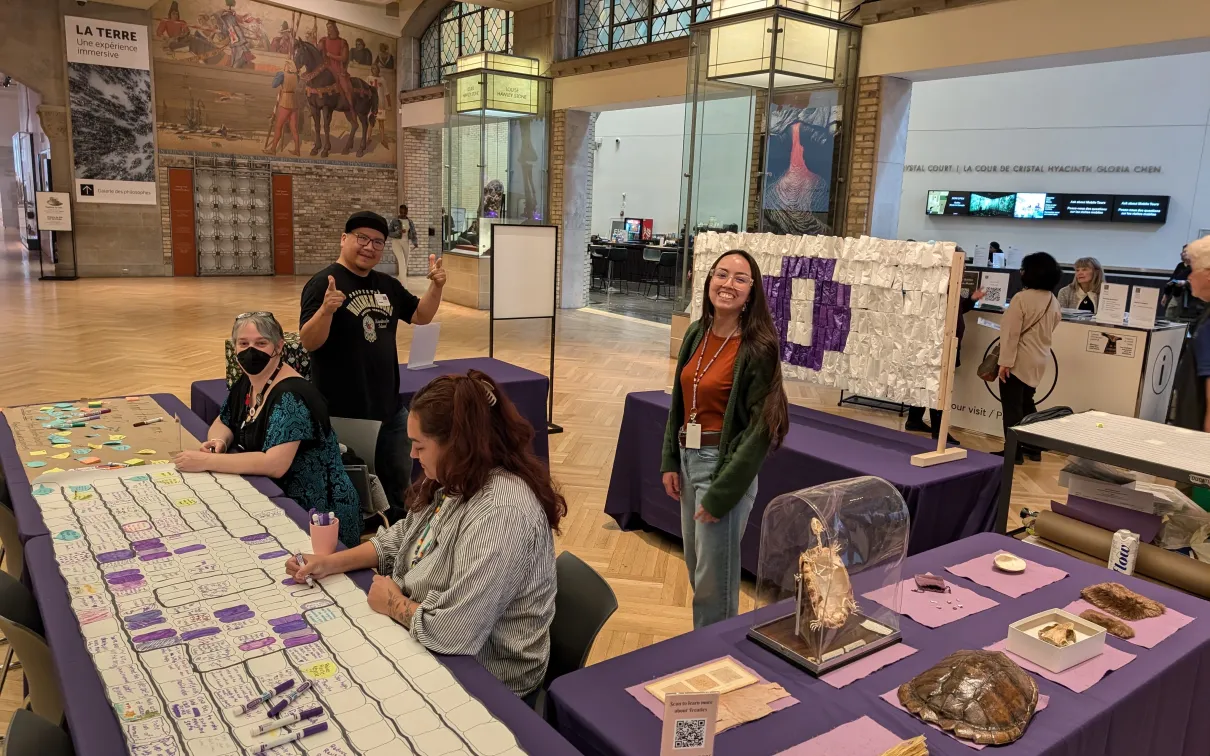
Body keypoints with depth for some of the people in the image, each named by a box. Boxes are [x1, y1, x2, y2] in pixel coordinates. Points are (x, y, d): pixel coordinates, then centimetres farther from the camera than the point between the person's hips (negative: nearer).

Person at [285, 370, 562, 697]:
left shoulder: (501, 516, -34)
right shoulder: (455, 480, -2)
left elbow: (452, 632, -35)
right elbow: (402, 538, 13)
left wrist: (393, 604, -17)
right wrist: (331, 563, 2)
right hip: (436, 646, 8)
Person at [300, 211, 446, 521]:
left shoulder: (387, 285, 6)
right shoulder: (323, 283, -15)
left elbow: (421, 315, 14)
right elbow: (309, 343, -21)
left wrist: (436, 286, -4)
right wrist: (326, 310, -40)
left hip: (390, 409, 8)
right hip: (343, 414, -7)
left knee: (400, 482, 24)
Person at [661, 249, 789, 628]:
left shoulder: (758, 348, -16)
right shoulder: (696, 333, 3)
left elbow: (761, 428, -17)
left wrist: (722, 494, -17)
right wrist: (670, 462, 7)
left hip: (726, 465, -7)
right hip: (689, 459, 7)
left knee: (714, 579, 5)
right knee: (695, 566, 21)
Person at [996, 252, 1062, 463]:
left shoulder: (1022, 298, -18)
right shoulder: (1053, 302, 5)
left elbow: (1011, 333, -19)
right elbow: (1049, 331, 16)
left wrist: (1005, 361, -18)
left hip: (1019, 360, -8)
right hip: (1039, 360, 8)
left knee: (1012, 406, 1)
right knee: (1027, 403, 20)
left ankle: (1014, 452, 4)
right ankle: (1032, 448, 25)